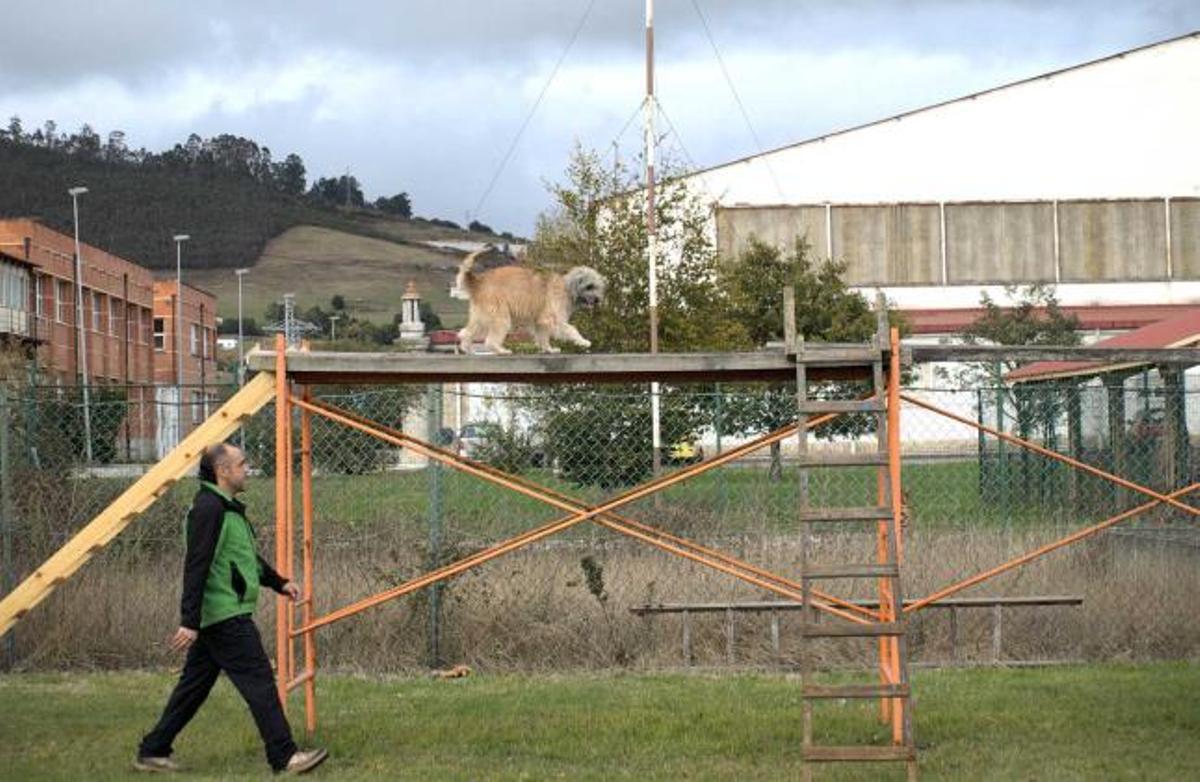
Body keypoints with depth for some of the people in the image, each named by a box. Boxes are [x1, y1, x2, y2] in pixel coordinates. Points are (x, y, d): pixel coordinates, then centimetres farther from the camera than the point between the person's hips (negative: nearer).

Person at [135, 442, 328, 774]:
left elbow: (246, 557, 30)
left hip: (215, 620, 11)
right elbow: (196, 566, -21)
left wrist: (278, 582, 27)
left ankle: (152, 752, 18)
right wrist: (190, 621, -25)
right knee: (259, 681, -8)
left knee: (194, 685, 13)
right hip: (225, 617, -11)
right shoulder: (208, 508, -16)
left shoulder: (227, 507, 17)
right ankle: (284, 756, -6)